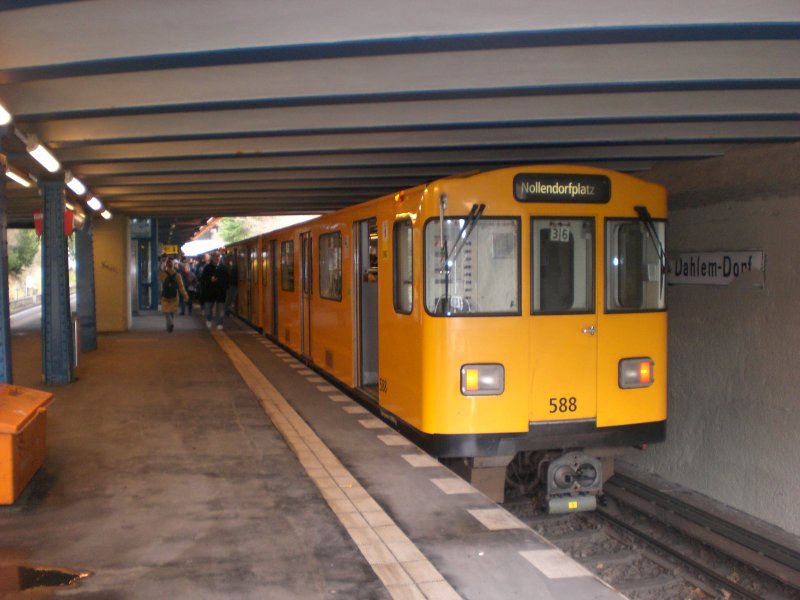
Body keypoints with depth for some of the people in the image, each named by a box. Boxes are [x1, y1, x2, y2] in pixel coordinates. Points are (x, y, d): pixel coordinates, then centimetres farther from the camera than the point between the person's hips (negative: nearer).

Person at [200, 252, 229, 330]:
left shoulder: (223, 267, 3)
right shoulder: (207, 267, 1)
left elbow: (226, 279, 4)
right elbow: (202, 279, -1)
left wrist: (225, 288, -3)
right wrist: (210, 279, -17)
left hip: (221, 291, 0)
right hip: (209, 291, 0)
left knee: (220, 308, 1)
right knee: (208, 307, 8)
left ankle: (219, 323, 9)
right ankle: (208, 320, 31)